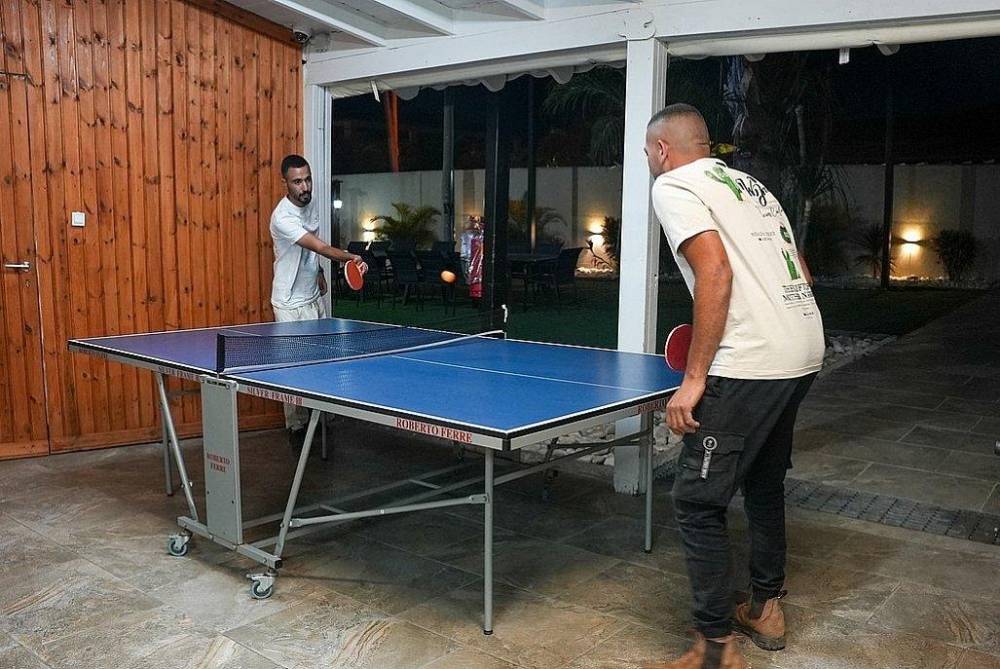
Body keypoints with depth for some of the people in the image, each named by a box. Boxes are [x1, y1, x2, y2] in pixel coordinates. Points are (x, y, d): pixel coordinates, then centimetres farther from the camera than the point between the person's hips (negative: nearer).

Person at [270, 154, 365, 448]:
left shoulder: (311, 205, 4)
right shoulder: (283, 217, -24)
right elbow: (320, 247, -35)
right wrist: (351, 258, -47)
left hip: (314, 297, 8)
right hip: (291, 304, -8)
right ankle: (296, 428, 11)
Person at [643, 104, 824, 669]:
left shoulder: (673, 185, -4)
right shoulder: (752, 184, 21)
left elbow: (716, 272, -18)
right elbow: (799, 273, 20)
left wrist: (694, 378, -17)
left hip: (749, 364, -9)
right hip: (805, 352, 9)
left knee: (698, 502, -1)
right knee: (765, 484, 23)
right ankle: (767, 608, 37)